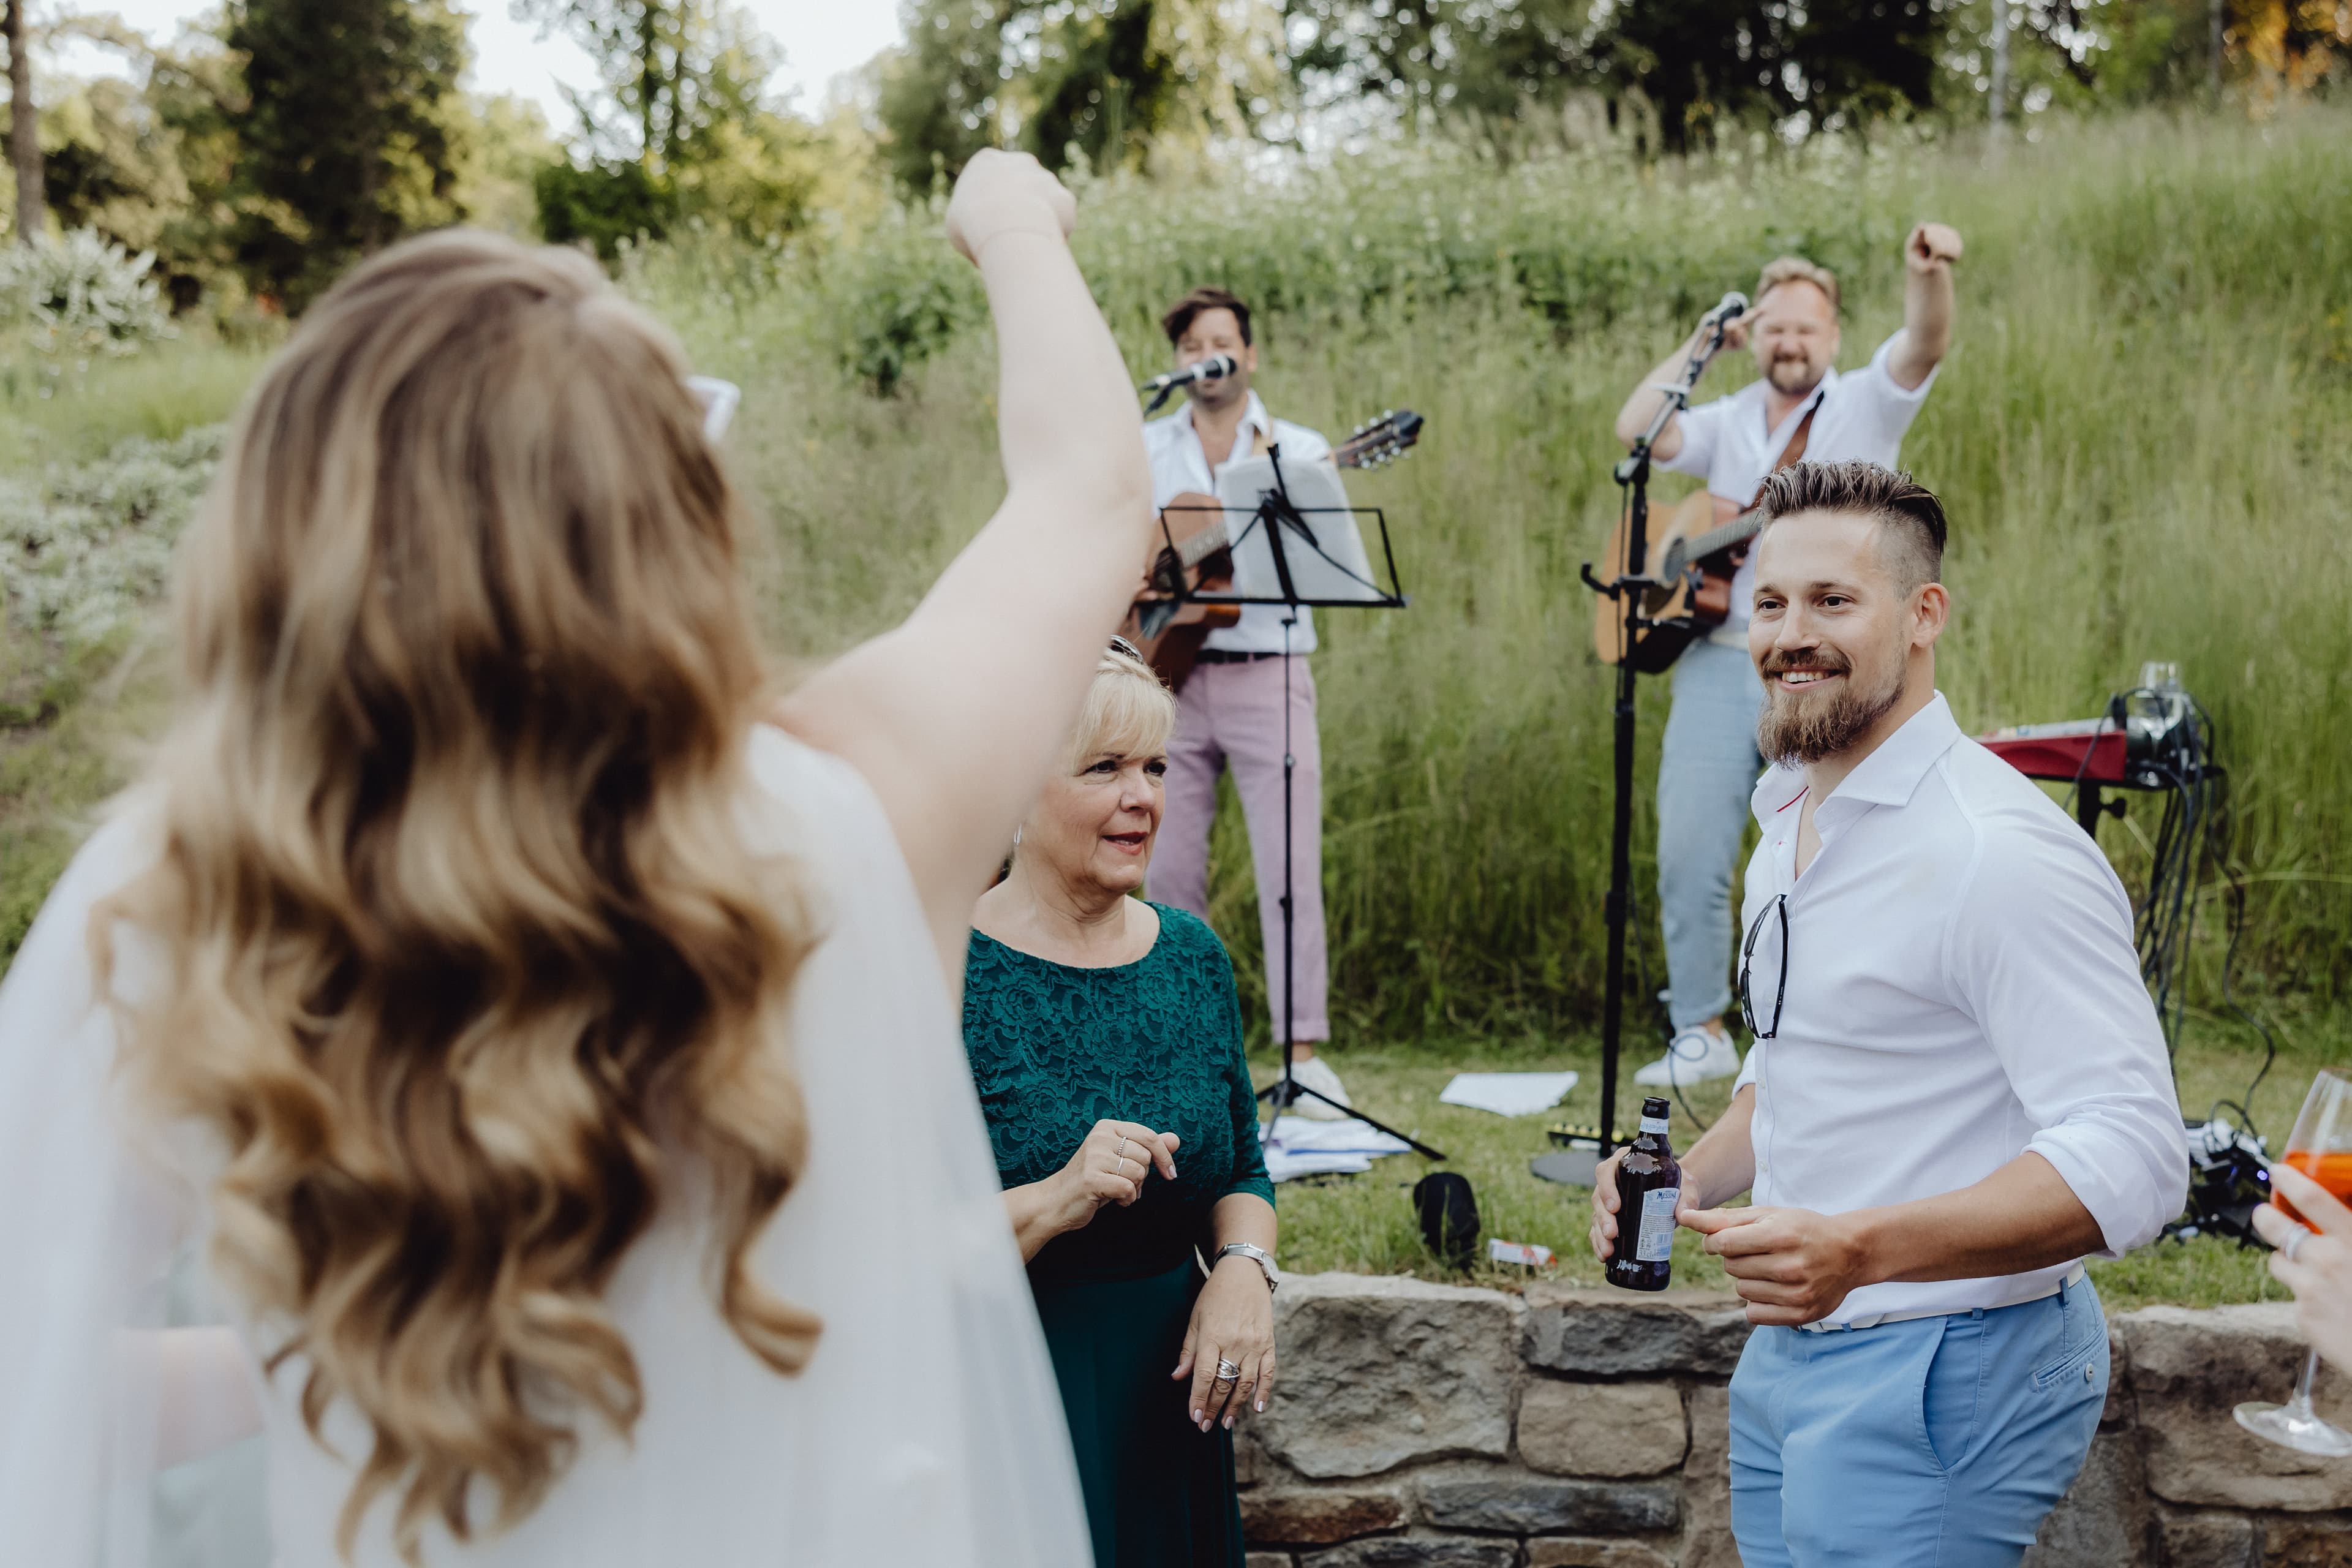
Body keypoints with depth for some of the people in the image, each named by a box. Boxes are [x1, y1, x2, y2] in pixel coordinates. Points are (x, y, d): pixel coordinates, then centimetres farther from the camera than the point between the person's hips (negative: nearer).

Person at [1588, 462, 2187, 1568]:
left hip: (1949, 1373, -9)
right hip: (1787, 1352, 9)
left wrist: (1861, 1250, -36)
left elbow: (2132, 1161, -26)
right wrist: (1694, 1178, 5)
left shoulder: (1998, 848, -20)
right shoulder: (1791, 821, 11)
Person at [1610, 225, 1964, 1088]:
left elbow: (1924, 348, -14)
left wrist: (1928, 274, -34)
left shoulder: (1865, 405, 6)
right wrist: (1700, 348, 6)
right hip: (1718, 660, 4)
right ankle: (1701, 1033, 12)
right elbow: (1636, 431, 2)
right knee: (1689, 855, 0)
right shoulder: (1729, 420, 17)